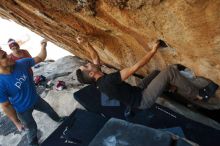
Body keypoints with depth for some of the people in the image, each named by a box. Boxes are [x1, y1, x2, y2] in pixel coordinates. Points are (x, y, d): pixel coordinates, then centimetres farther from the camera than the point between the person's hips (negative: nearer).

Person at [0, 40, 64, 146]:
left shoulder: (21, 63, -21)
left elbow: (41, 58, -12)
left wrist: (43, 46, -31)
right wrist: (17, 123, -12)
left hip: (36, 99, 5)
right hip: (23, 110, -4)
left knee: (49, 110, 29)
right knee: (32, 128, 21)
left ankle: (58, 119, 63)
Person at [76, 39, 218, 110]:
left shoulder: (101, 82, -2)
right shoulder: (108, 80, -30)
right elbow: (135, 67, -28)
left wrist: (84, 43, 9)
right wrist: (153, 50, -18)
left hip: (138, 92, 9)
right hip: (143, 100, -9)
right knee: (171, 71, -14)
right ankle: (197, 94, 4)